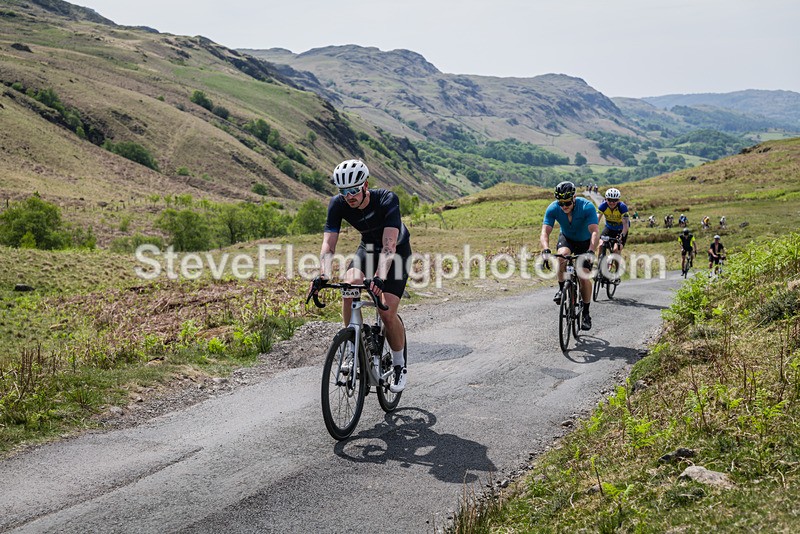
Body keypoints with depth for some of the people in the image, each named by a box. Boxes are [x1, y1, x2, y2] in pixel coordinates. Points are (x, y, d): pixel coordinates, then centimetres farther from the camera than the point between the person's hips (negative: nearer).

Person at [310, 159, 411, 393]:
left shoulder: (387, 200, -33)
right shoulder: (338, 204, -21)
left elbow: (389, 245, -42)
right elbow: (328, 244, -26)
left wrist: (380, 278, -57)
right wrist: (323, 275, -44)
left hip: (397, 251, -4)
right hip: (368, 246, 4)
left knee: (387, 312, -17)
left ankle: (400, 367, 7)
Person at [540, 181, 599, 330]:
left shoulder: (587, 206, -33)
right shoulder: (553, 208, -27)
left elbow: (595, 232, -41)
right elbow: (545, 232, -32)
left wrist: (590, 252, -57)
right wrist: (546, 250, -51)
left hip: (585, 241, -1)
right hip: (566, 239, 1)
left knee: (584, 277, -12)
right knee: (562, 256, -34)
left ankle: (586, 313, 4)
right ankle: (562, 289, -14)